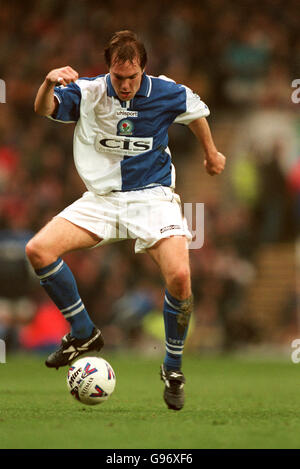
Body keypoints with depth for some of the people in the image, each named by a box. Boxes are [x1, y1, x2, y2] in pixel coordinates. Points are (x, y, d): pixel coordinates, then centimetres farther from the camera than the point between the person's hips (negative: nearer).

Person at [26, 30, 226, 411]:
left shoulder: (167, 94, -5)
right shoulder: (88, 92, -5)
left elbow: (196, 113, 16)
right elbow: (43, 110, -17)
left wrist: (211, 154, 31)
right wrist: (49, 83, -40)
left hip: (153, 195, -2)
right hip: (102, 199, 2)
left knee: (179, 275, -26)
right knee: (38, 250, -18)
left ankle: (172, 368, -3)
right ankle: (84, 334, 2)